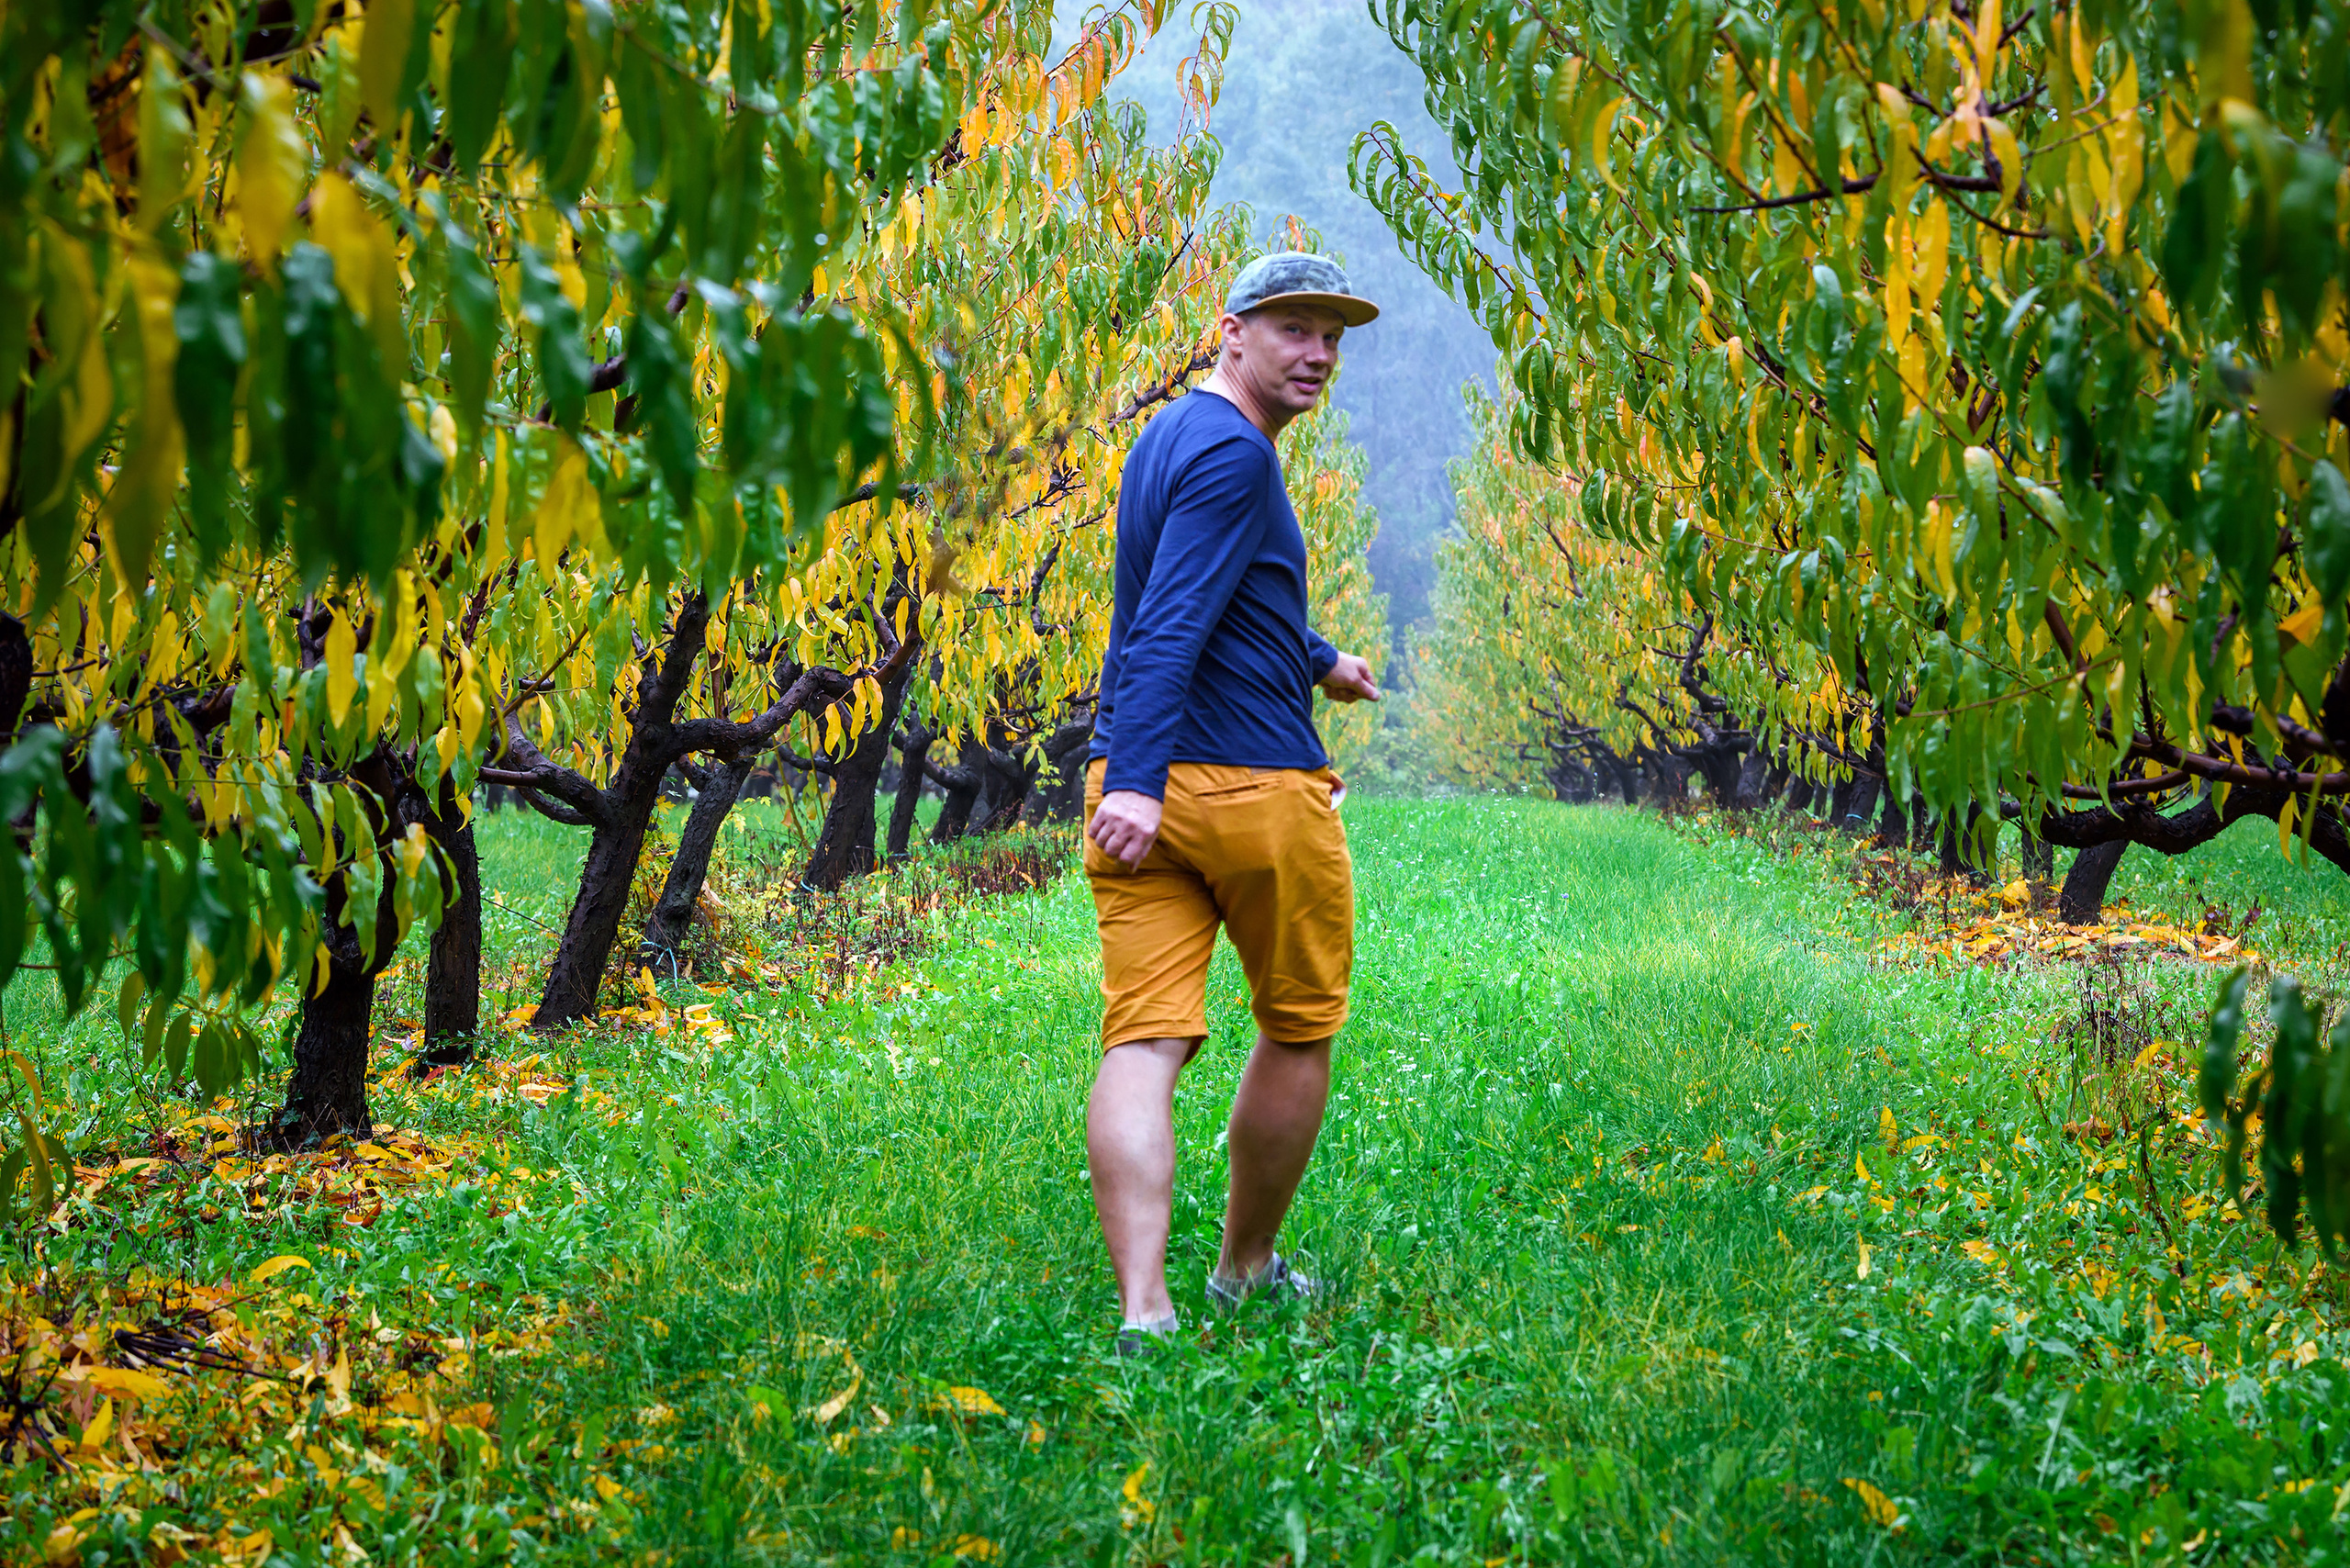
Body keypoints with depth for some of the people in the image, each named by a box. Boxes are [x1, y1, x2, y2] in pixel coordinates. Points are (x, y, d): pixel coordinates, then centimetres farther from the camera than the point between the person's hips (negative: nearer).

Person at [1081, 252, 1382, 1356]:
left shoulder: (1168, 437, 19)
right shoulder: (1234, 453, -12)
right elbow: (1171, 626, -23)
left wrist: (1317, 660, 47)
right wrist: (1139, 782, -30)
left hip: (1135, 786, 8)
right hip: (1256, 788, -8)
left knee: (1143, 1041, -5)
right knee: (1299, 1030, 13)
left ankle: (1143, 1307, -16)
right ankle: (1246, 1268, 25)